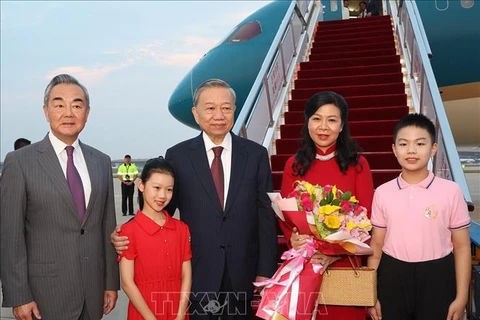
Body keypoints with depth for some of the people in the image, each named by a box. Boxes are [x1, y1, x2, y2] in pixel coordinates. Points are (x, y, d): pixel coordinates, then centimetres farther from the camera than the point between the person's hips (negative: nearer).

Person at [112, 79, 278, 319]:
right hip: (197, 272, -1)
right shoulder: (177, 156, -3)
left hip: (243, 273, 1)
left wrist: (266, 271, -2)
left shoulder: (256, 154, -1)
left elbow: (266, 215, 0)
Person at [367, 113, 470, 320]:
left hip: (436, 279, -1)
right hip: (392, 279, 2)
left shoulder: (450, 191, -6)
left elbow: (462, 247, -1)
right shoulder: (382, 193, -1)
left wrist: (461, 297, -3)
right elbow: (376, 245, 4)